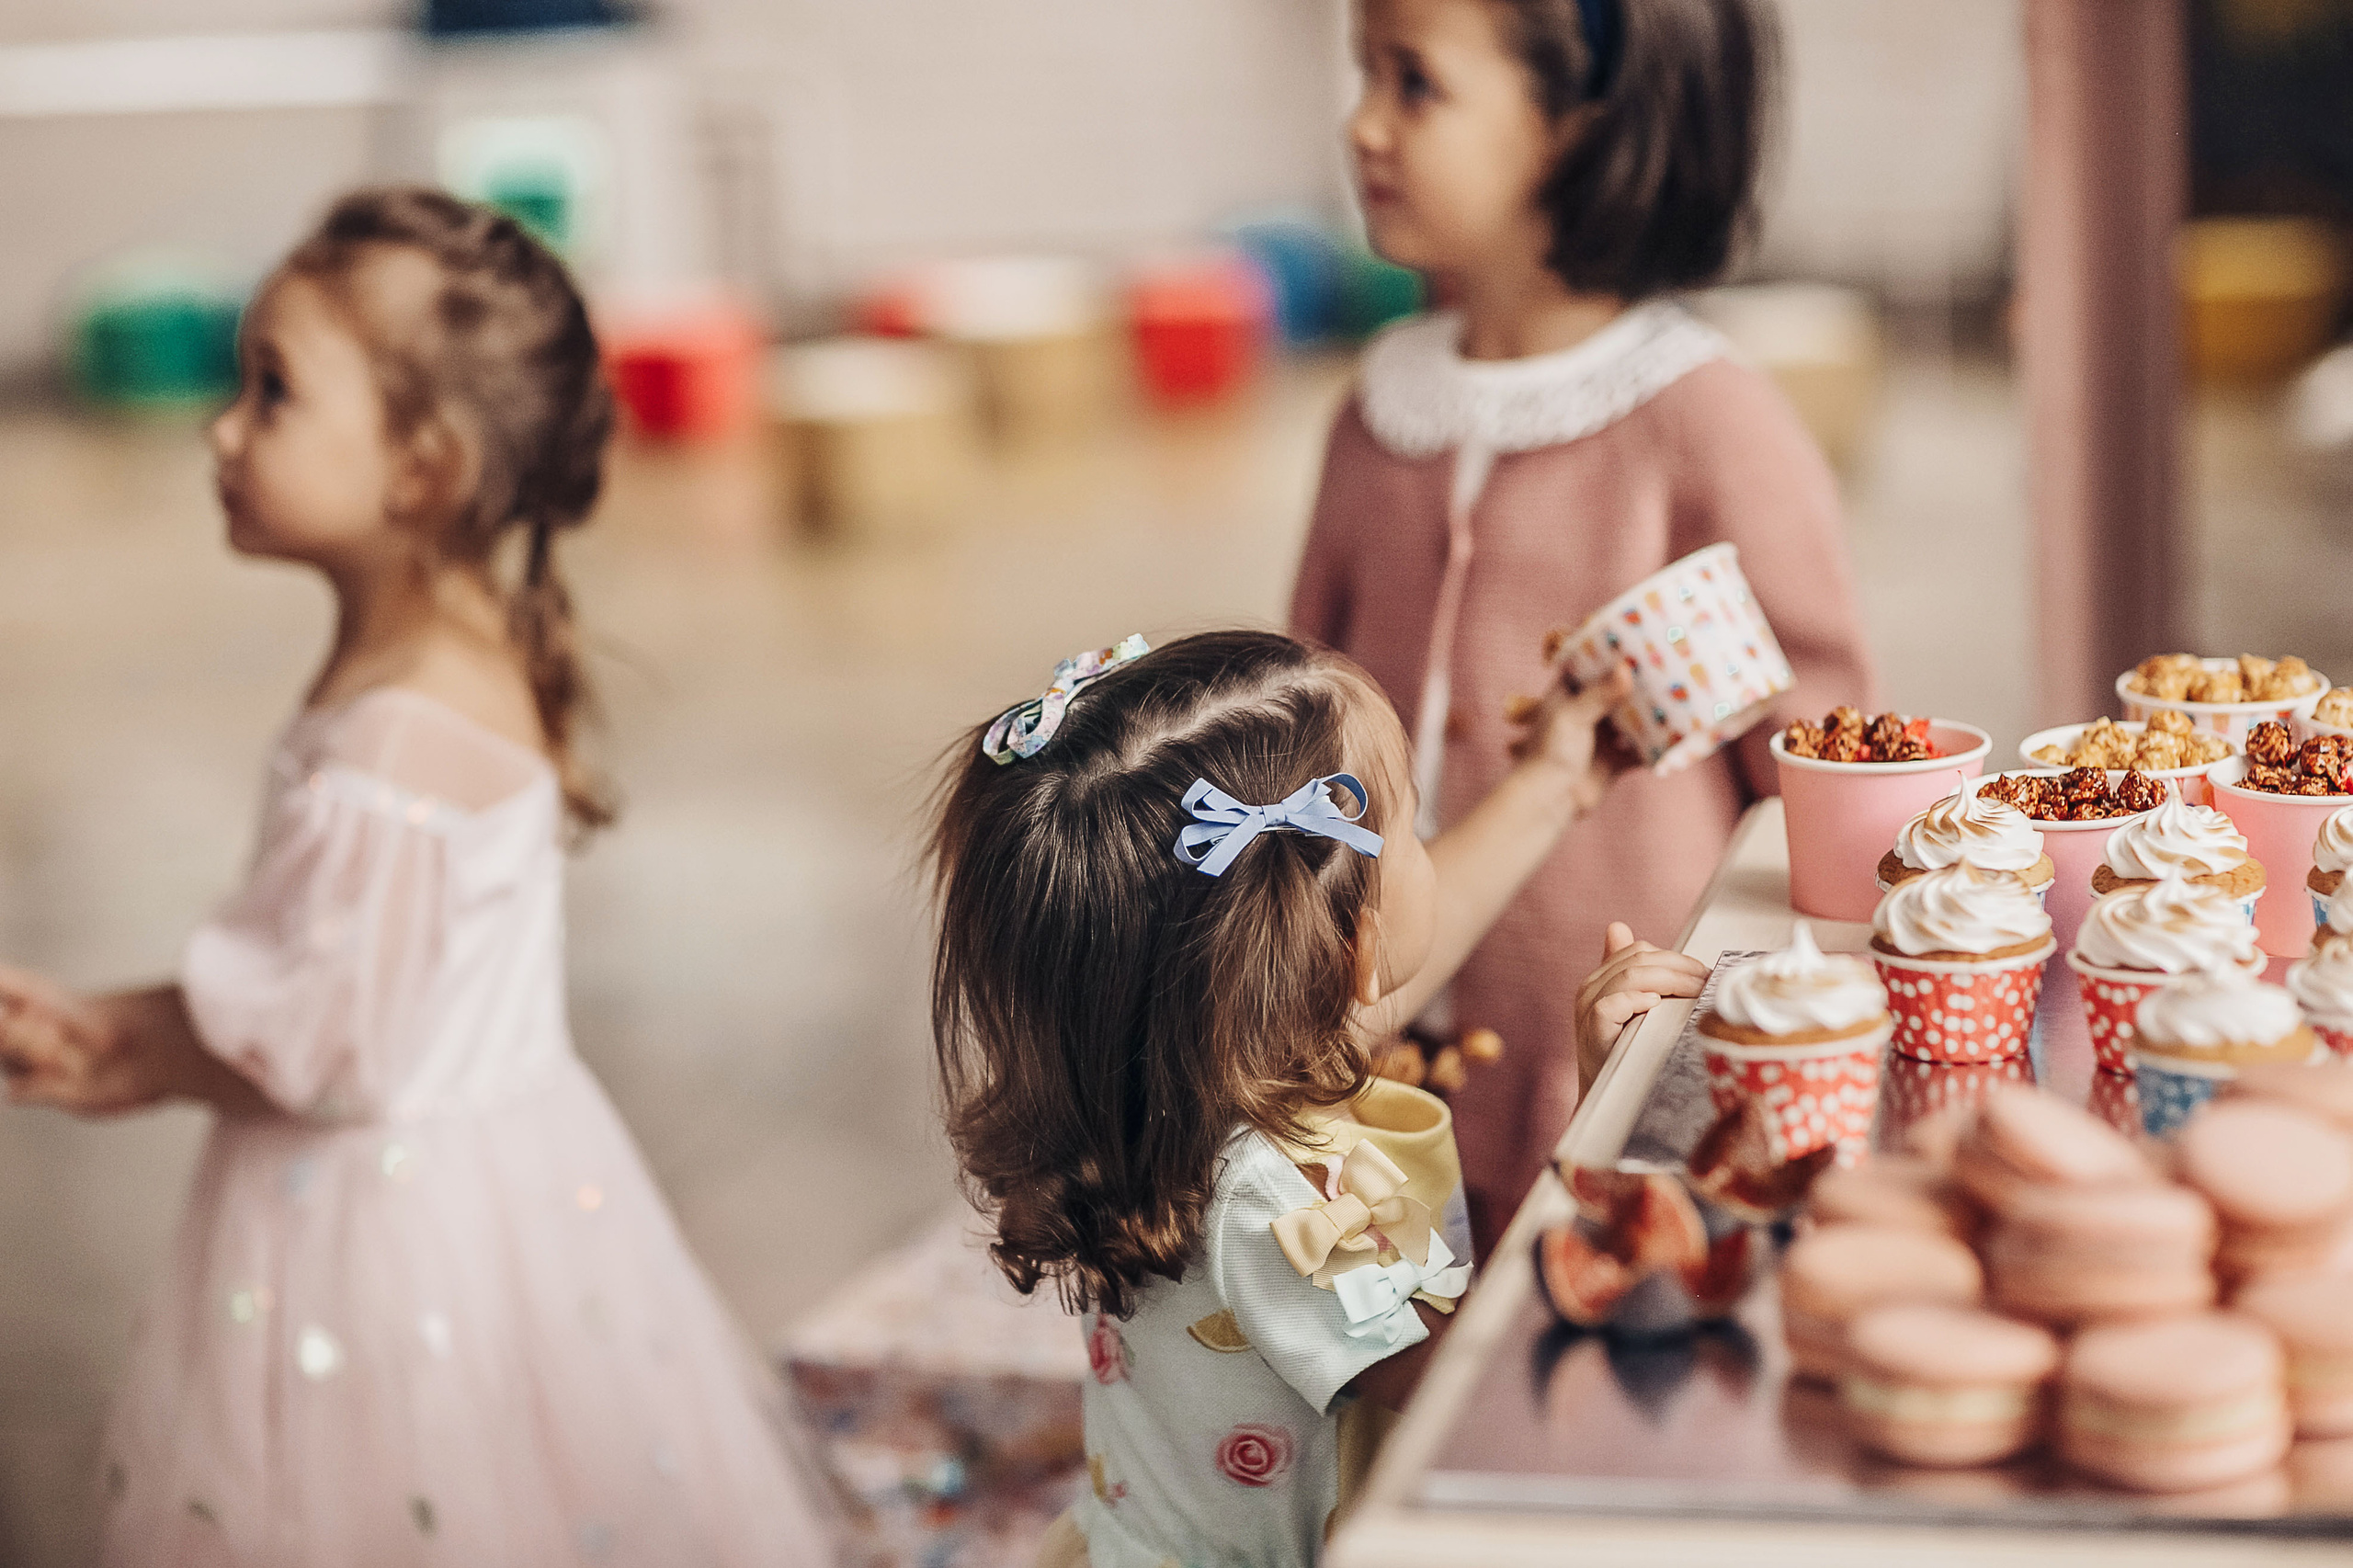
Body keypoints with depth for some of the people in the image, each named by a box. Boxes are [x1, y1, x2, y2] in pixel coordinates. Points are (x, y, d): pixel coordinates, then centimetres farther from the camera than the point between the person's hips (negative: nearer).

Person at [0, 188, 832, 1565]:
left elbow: (328, 1051, -23)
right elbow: (313, 969, 10)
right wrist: (113, 1022, 4)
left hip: (408, 1230, -9)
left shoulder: (405, 740, -27)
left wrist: (126, 1062, -7)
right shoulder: (453, 669, 4)